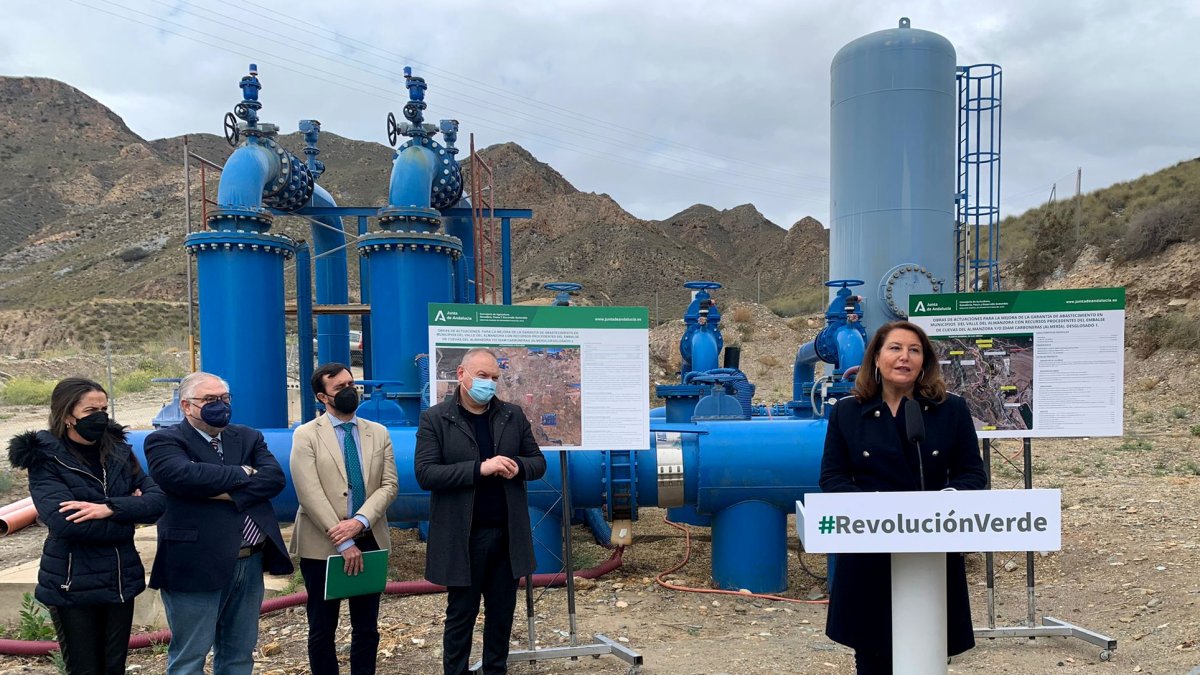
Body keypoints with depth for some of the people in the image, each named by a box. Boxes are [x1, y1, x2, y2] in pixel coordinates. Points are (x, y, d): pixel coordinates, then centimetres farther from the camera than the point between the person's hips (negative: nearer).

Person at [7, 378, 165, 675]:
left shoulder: (119, 451, 4)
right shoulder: (46, 459, -8)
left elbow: (158, 500, -6)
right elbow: (64, 521, -22)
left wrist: (109, 508, -22)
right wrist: (127, 512, -13)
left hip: (120, 580, 4)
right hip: (73, 586, -4)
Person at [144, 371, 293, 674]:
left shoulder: (249, 437, 12)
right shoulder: (165, 441, -4)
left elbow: (275, 477, -3)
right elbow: (185, 475, -24)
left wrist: (231, 494, -18)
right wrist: (243, 474, -11)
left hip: (250, 563, 5)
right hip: (196, 566, -5)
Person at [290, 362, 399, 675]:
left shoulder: (378, 433, 7)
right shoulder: (306, 435, -5)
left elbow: (389, 484, 0)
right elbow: (310, 494, -13)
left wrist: (360, 521, -17)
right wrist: (344, 543, -17)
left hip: (370, 540, 3)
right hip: (323, 544, -3)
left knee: (367, 627, 12)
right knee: (322, 630, 9)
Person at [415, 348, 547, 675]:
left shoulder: (514, 415, 7)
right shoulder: (434, 418, -5)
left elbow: (538, 462, 10)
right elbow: (425, 474, -14)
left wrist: (518, 467, -14)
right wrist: (480, 468, -23)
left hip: (507, 534, 4)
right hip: (462, 536, -3)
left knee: (502, 611, 14)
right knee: (461, 614, 8)